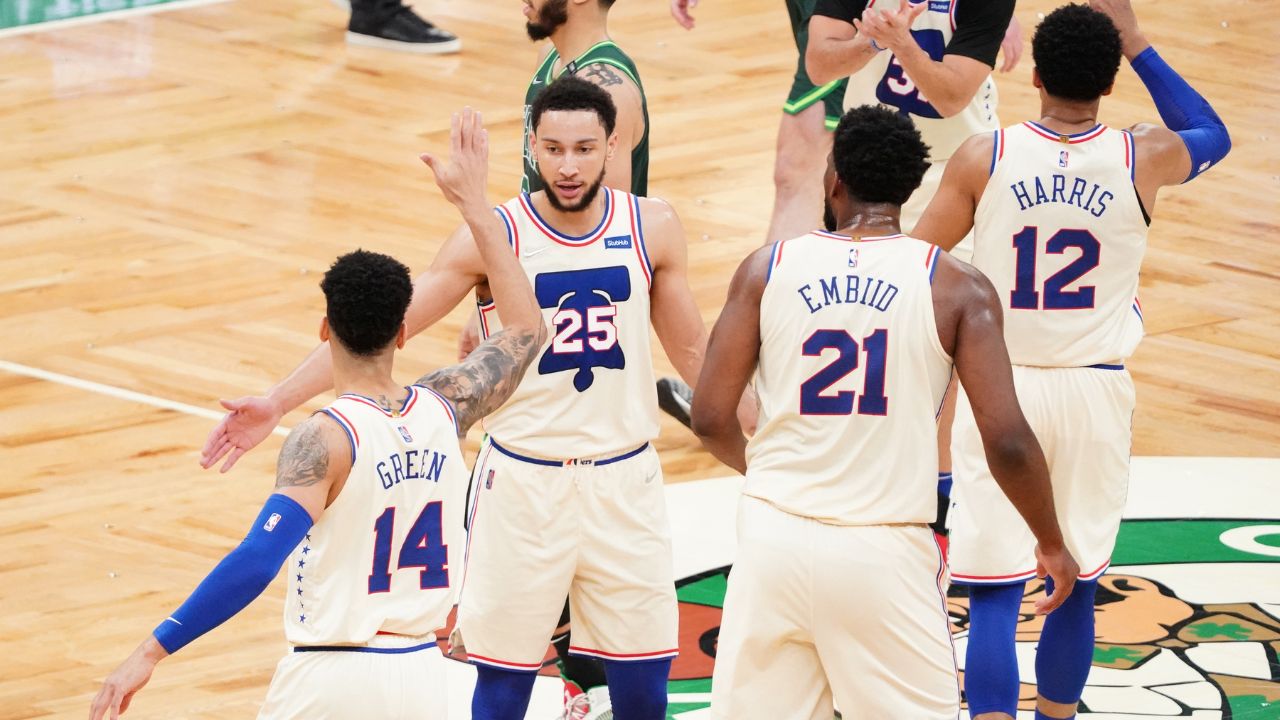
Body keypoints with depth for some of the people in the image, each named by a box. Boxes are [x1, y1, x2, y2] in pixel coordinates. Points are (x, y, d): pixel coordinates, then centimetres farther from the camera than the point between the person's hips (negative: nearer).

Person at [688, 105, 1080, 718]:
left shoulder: (767, 269, 2)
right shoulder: (956, 287, -3)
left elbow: (710, 420, 1)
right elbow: (1007, 443, -8)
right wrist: (1052, 545, 9)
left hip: (774, 536, 2)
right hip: (886, 552, -2)